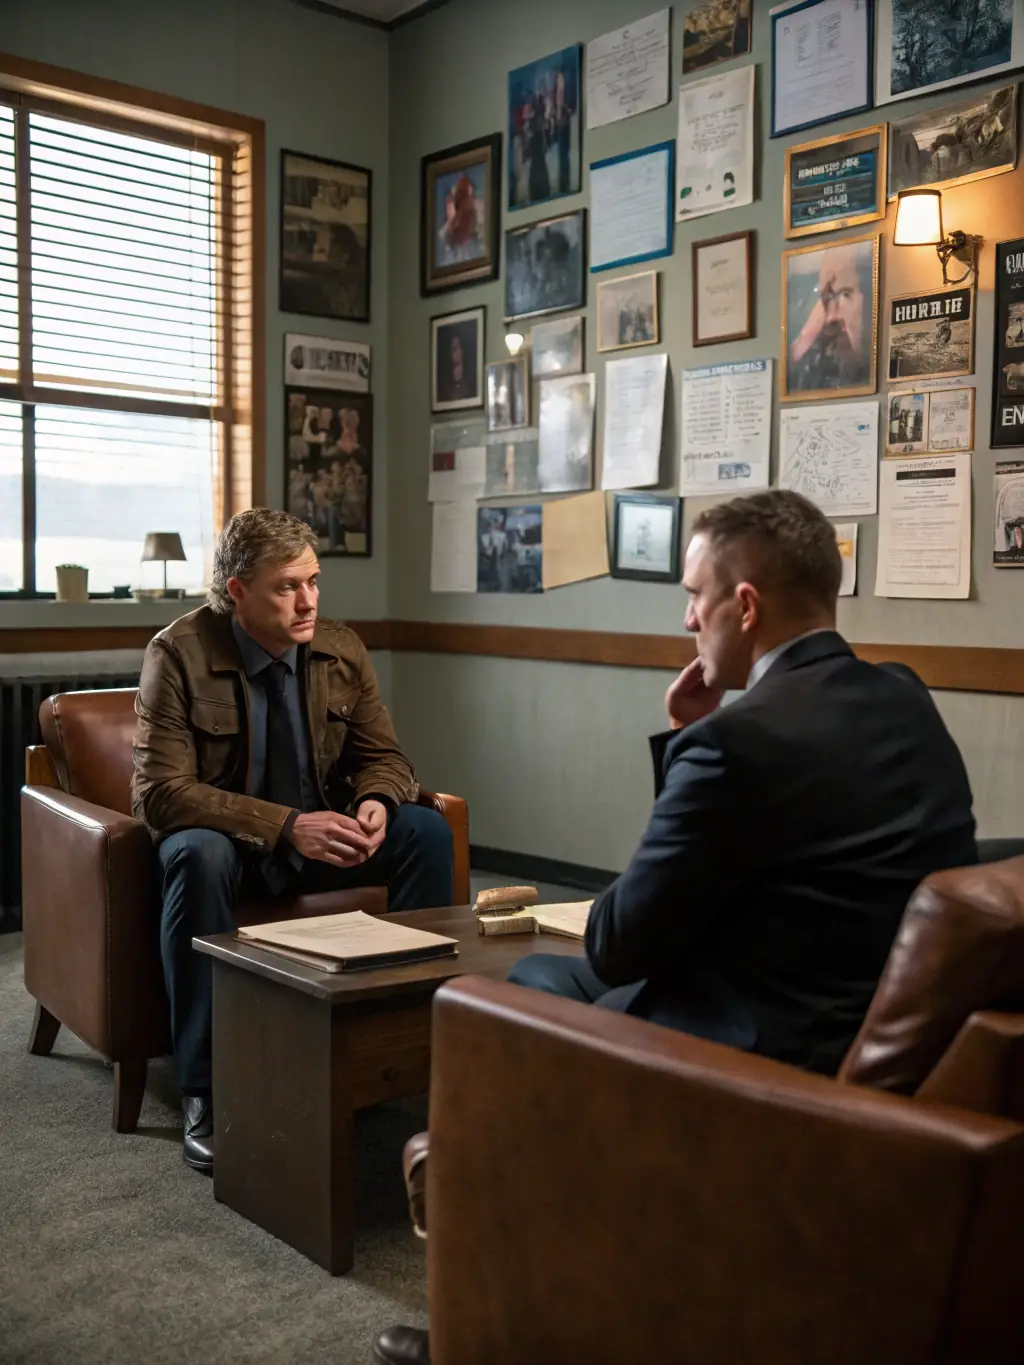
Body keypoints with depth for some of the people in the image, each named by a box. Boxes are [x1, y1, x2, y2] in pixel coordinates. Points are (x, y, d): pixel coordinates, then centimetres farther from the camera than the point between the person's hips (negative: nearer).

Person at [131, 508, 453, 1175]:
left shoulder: (341, 649, -3)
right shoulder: (179, 654, -16)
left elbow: (384, 757, 5)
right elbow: (161, 792, -22)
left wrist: (376, 803, -22)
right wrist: (286, 826, -32)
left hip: (321, 832, 4)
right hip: (226, 837, -4)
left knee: (427, 830, -18)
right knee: (199, 856, -37)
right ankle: (206, 1092, -28)